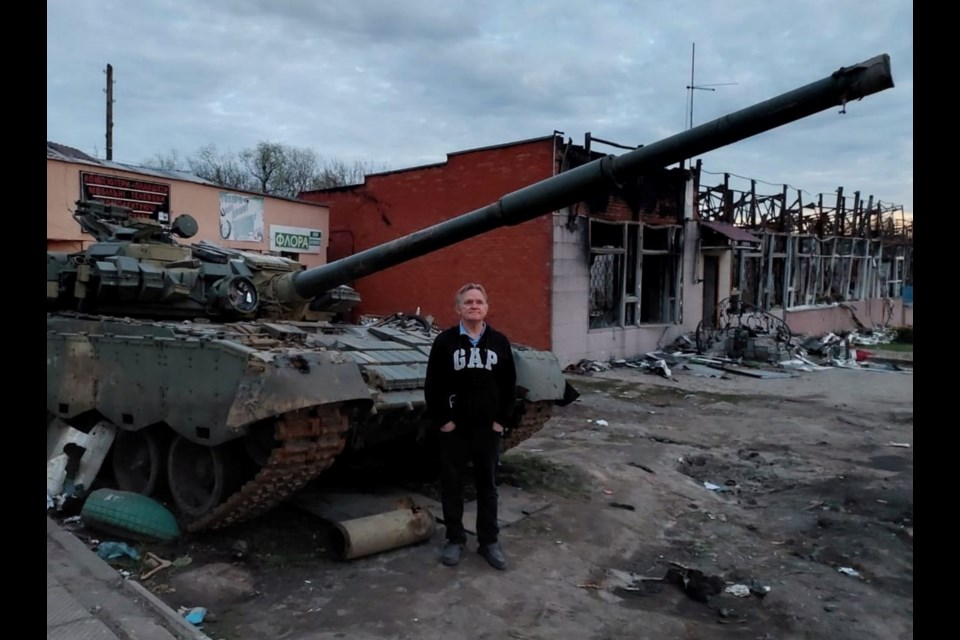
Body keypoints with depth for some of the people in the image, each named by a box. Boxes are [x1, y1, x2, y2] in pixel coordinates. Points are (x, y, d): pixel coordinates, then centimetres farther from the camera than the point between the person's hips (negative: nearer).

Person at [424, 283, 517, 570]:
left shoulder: (499, 341, 1)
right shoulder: (445, 341, -5)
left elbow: (509, 384, 5)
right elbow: (432, 386, -4)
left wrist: (502, 419, 0)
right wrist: (441, 419, -8)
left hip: (489, 428, 2)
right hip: (454, 428, -1)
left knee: (487, 486, 12)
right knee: (452, 486, 9)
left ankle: (489, 541, 25)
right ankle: (455, 539, 25)